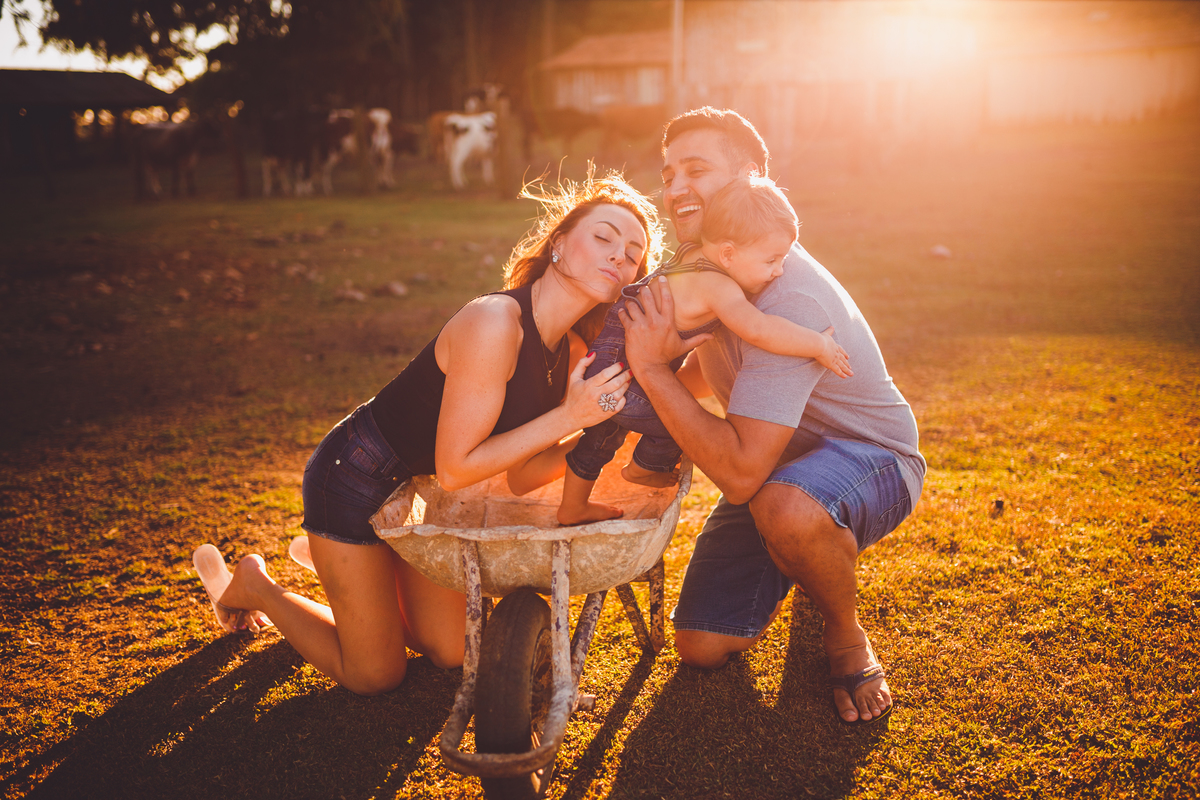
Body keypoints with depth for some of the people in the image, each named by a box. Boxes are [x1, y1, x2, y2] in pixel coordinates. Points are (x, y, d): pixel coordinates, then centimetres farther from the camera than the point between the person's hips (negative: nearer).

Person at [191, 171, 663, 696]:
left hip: (411, 489, 8)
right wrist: (566, 417, -31)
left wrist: (595, 430, -19)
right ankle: (251, 587, 24)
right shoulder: (494, 322, -31)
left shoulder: (571, 352, -5)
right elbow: (455, 468, -29)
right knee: (374, 675, 4)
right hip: (353, 474, -8)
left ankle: (337, 557, 34)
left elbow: (521, 478, -5)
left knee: (452, 652, 16)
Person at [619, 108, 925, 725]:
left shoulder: (790, 299, -33)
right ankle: (814, 566, 28)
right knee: (701, 647, -1)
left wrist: (651, 371, -37)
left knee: (786, 506, -44)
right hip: (778, 466, 7)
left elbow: (740, 475, -39)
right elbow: (705, 364, 15)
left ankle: (846, 634, -9)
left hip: (873, 460, -7)